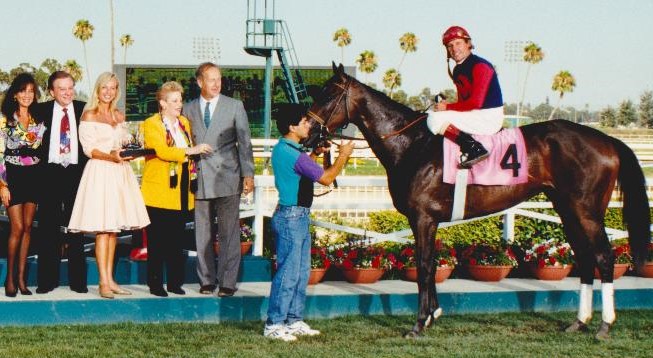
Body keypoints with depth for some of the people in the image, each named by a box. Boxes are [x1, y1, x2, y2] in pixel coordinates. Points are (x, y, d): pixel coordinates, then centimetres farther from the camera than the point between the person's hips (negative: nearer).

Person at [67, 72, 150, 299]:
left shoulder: (120, 116, 16)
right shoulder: (89, 115, -1)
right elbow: (89, 149, -7)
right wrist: (110, 157, -21)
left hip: (119, 172, 6)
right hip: (99, 172, -6)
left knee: (114, 227, 5)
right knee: (102, 228, -10)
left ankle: (110, 279, 9)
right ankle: (103, 282, -10)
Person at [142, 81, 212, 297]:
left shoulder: (184, 122, 18)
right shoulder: (151, 125, -4)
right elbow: (162, 151, -19)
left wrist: (193, 176, 18)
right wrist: (190, 150, -21)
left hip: (181, 192, 6)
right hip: (159, 192, -6)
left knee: (177, 240, 7)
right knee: (157, 241, -3)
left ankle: (175, 282, 13)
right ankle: (155, 284, 3)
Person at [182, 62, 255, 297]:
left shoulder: (235, 106, 5)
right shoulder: (188, 109, 10)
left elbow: (244, 142, 3)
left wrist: (248, 175, -4)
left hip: (227, 179, -2)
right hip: (200, 179, 2)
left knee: (229, 233, -3)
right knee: (203, 234, 5)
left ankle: (228, 282, 1)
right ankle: (206, 280, 14)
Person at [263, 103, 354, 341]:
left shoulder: (283, 149, 11)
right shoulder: (292, 154, -20)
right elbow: (326, 178, -14)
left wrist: (316, 153, 21)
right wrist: (343, 156, -2)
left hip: (298, 217, 10)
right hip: (291, 217, -10)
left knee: (301, 273, 15)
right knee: (288, 273, -5)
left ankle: (294, 321, 21)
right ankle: (273, 325, 0)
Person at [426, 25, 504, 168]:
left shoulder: (480, 66, -14)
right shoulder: (458, 70, 15)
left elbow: (476, 102, -21)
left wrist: (447, 107, -13)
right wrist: (446, 105, 1)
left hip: (489, 117, -10)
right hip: (474, 115, 10)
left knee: (435, 119, -20)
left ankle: (474, 148, -25)